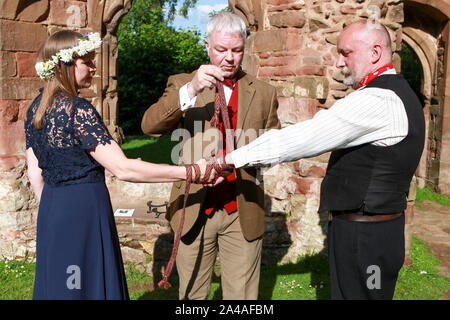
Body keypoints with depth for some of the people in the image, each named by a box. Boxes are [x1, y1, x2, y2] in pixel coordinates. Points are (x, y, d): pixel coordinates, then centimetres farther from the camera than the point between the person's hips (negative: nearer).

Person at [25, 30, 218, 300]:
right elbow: (123, 169, -25)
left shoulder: (37, 108, 7)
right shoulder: (77, 109, -19)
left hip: (51, 210, 9)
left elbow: (35, 173, 11)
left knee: (57, 284, 18)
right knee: (90, 286, 3)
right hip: (85, 210, -9)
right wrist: (190, 172, -24)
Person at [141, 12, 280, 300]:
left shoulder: (264, 94, 7)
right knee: (191, 294, 14)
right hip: (194, 210, 0)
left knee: (241, 295, 8)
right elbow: (150, 126, -13)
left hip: (243, 214, 0)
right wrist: (190, 90, -27)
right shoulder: (182, 84, 3)